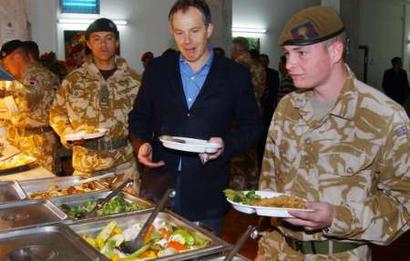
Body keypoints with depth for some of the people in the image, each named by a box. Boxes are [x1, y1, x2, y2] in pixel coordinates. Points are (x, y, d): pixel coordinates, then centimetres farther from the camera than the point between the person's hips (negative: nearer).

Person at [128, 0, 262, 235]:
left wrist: (227, 145, -15)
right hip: (158, 187, 2)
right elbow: (139, 117, 13)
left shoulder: (236, 75, -1)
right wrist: (142, 144, -6)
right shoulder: (157, 69, 6)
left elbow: (251, 127, 3)